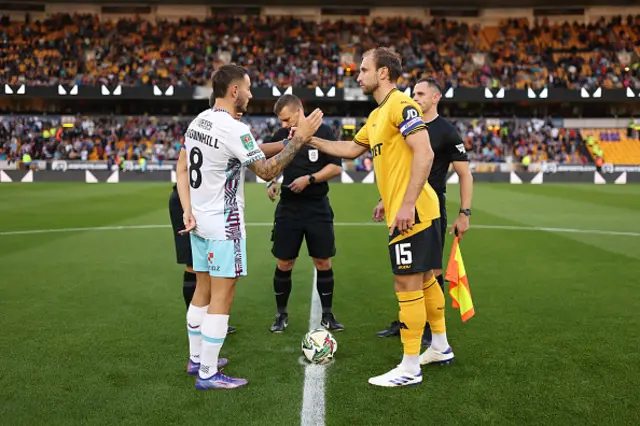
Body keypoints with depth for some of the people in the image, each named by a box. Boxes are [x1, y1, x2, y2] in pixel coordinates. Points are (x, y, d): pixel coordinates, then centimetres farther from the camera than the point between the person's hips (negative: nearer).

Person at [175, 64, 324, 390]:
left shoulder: (198, 122, 9)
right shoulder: (234, 130, -19)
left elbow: (182, 169, 10)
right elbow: (267, 171, -18)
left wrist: (188, 211, 7)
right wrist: (300, 139, -15)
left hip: (199, 220, 9)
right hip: (224, 224, -9)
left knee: (203, 290, 18)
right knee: (222, 296, -2)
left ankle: (197, 358, 30)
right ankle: (208, 374, 5)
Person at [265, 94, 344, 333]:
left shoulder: (323, 132, -5)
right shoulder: (281, 134, 4)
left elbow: (336, 168, -9)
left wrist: (309, 179, -18)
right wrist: (270, 182, -2)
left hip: (317, 207, -2)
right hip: (288, 207, 2)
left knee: (323, 262, 5)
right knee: (283, 263, 3)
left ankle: (327, 315, 20)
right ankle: (281, 315, 20)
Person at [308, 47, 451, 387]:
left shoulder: (401, 105, -13)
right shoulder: (377, 116, 17)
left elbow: (424, 154, -22)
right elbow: (352, 149, 30)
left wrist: (407, 204, -25)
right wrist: (311, 140, 25)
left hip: (412, 212, -10)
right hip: (402, 210, 10)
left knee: (407, 283, -4)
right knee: (424, 279, 19)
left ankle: (410, 368, 6)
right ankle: (441, 346, 34)